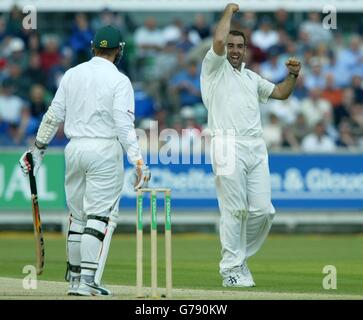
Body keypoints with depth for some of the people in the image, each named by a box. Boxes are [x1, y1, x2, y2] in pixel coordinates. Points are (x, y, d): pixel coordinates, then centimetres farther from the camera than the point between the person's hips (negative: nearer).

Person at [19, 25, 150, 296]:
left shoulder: (72, 75, 9)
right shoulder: (119, 80, -7)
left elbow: (54, 116, 10)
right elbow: (124, 125, -15)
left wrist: (38, 149, 17)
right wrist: (139, 162, -18)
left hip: (74, 149, 5)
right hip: (105, 151, -5)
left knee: (77, 215, 14)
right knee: (100, 216, -5)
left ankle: (75, 278, 18)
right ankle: (88, 280, -13)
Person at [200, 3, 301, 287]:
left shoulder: (251, 77, 27)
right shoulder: (215, 69, 8)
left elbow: (281, 93, 29)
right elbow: (218, 40, -10)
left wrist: (293, 75, 11)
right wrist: (229, 11, 4)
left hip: (256, 148, 6)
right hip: (228, 147, -6)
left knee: (263, 210, -3)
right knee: (234, 210, -8)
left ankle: (241, 256, 16)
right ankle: (232, 269, -2)